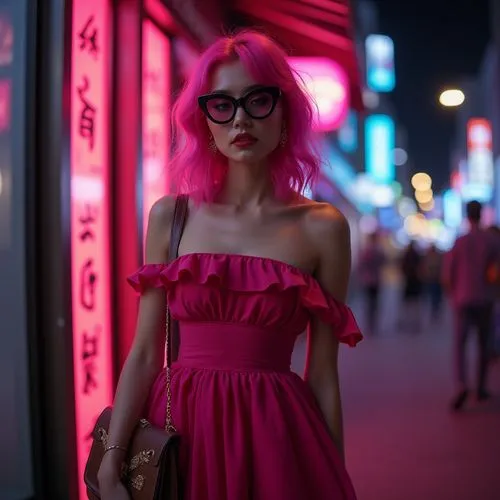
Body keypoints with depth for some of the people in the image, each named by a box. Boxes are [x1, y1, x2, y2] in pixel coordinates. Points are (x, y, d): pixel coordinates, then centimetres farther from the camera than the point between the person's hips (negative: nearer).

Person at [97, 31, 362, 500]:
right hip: (178, 427, 2)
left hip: (274, 436, -1)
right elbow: (144, 354, 0)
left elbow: (323, 375, -2)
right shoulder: (170, 216, 2)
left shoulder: (322, 228, -3)